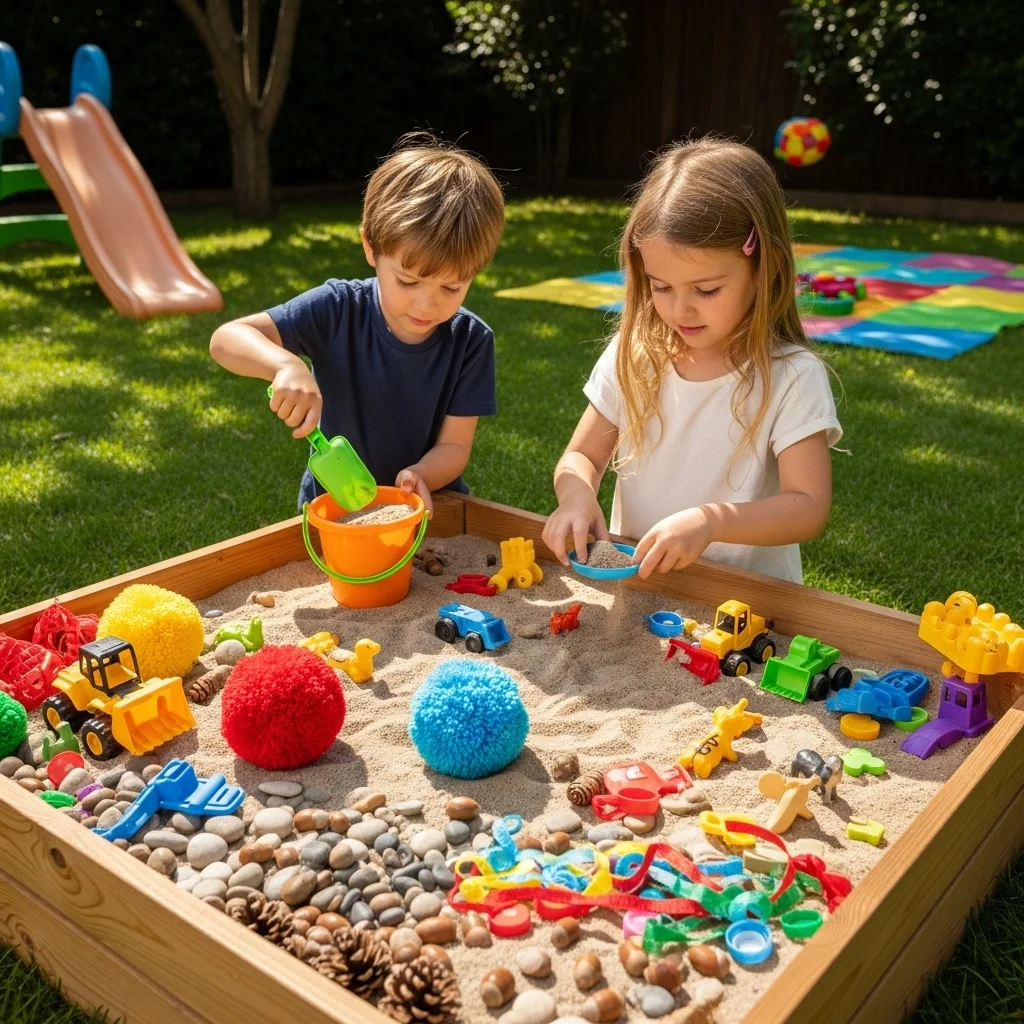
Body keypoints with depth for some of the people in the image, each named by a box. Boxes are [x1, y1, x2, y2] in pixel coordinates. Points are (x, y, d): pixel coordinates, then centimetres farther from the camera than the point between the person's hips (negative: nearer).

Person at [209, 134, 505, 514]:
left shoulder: (471, 342, -10)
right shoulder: (339, 310, -13)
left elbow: (454, 446, -8)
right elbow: (226, 339, -18)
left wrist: (419, 479, -30)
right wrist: (286, 365, -38)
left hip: (429, 505, 1)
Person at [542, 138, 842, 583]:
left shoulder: (791, 377, -10)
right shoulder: (632, 356, 1)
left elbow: (809, 506, -13)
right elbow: (581, 456, 8)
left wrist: (711, 521, -30)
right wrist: (577, 494, -15)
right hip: (631, 584, 3)